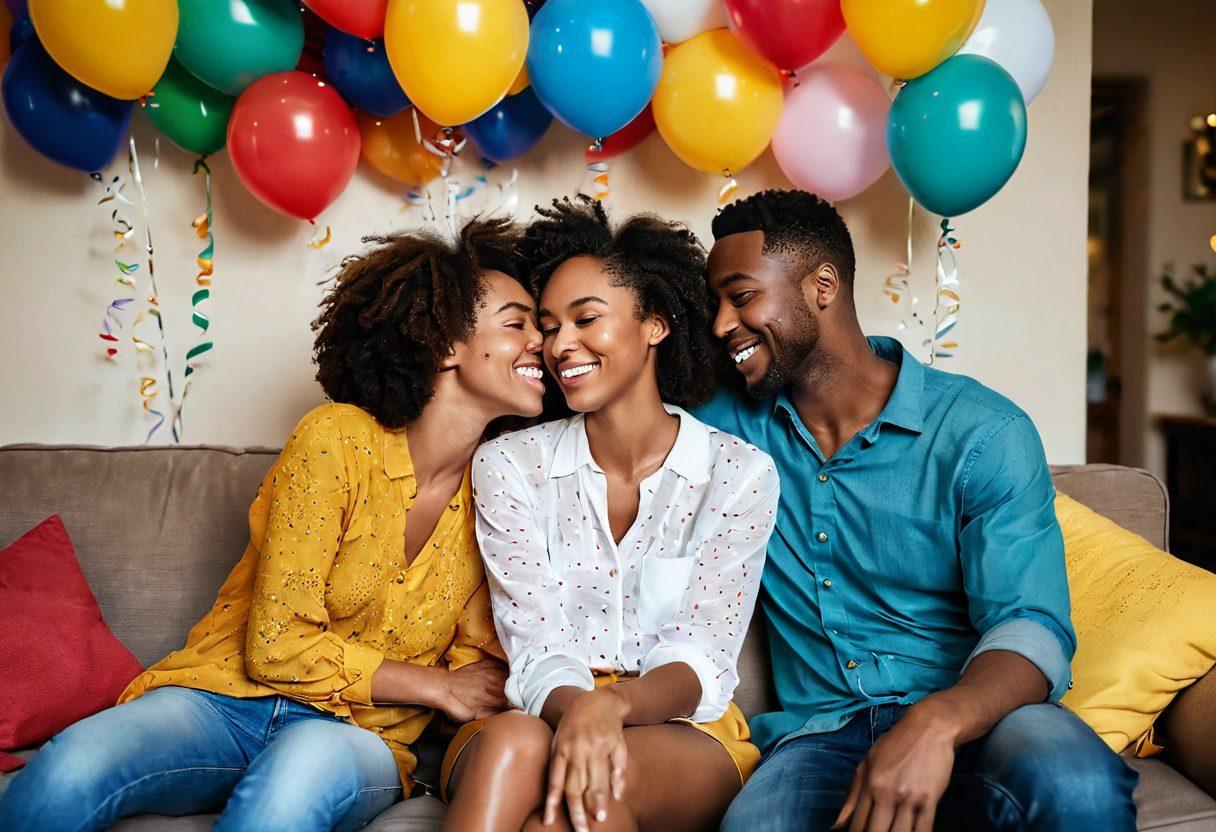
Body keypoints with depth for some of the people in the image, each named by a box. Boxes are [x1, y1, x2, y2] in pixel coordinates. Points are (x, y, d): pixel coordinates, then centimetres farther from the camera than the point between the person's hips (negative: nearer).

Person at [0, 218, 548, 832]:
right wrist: (439, 687, -9)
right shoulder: (336, 440, -11)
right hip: (226, 695, -1)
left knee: (310, 765, -38)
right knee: (67, 771, -32)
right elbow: (278, 647, -12)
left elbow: (477, 660, 10)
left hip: (356, 734, 2)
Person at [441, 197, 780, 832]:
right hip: (542, 717, 2)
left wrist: (611, 705, -32)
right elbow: (537, 651, -7)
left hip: (681, 737, -1)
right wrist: (574, 709, -31)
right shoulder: (508, 465, 2)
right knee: (515, 741, -35)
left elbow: (698, 661, -9)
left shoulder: (740, 475, -2)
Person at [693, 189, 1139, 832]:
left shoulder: (982, 434, -2)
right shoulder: (733, 424, 10)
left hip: (969, 722, -1)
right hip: (818, 730, 1)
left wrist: (936, 723, -32)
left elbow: (1030, 627, -11)